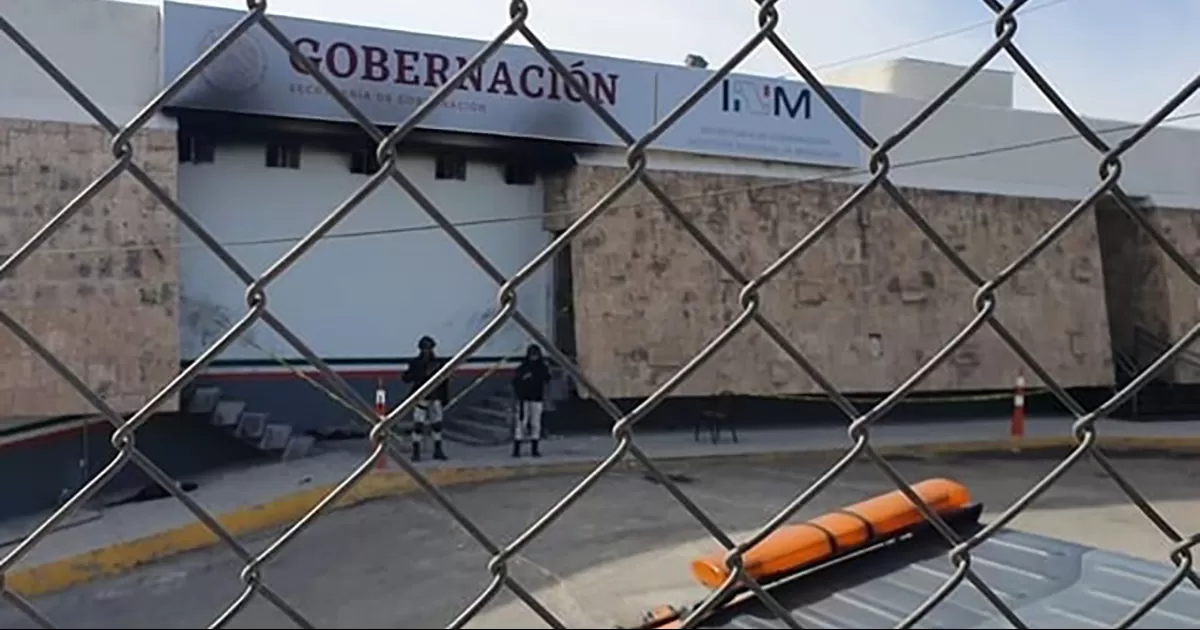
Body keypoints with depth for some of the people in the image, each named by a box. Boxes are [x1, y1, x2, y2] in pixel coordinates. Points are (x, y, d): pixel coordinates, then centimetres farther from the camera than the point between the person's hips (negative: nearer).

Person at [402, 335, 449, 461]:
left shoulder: (438, 363, 6)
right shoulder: (415, 363, -3)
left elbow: (445, 382, 11)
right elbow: (406, 378, -14)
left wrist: (445, 398, 10)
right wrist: (424, 373, -24)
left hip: (435, 399, 3)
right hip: (420, 398, -3)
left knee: (437, 424, 7)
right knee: (418, 425, -7)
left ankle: (438, 451, 19)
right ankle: (416, 452, 3)